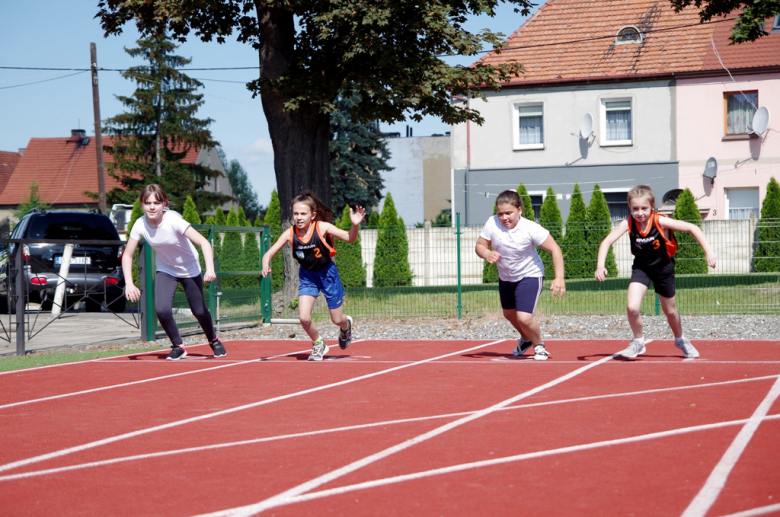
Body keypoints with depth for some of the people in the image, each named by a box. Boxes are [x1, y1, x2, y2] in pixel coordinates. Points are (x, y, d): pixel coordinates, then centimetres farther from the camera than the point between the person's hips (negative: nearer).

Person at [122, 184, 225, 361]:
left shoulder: (173, 221, -30)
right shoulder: (140, 225, -20)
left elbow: (204, 242, -35)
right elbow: (127, 255, -10)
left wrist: (210, 269, -49)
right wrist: (129, 284, -23)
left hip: (190, 270, -2)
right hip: (165, 270, 2)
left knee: (199, 311, 4)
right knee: (162, 310, -18)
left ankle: (213, 340, 37)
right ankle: (178, 346, 7)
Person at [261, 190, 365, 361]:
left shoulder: (322, 228, -23)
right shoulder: (290, 234, -17)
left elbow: (350, 238, -22)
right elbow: (269, 253, -12)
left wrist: (355, 225, -42)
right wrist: (266, 265, -34)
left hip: (327, 272, -2)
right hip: (307, 275, 2)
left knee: (337, 320, 6)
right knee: (304, 317, -14)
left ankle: (346, 325, 46)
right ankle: (318, 345, 16)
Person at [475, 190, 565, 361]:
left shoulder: (531, 229, -29)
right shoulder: (492, 224, -21)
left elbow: (555, 249, -24)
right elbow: (479, 245, -9)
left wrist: (559, 278, -31)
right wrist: (487, 254, -33)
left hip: (529, 276, -5)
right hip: (505, 276, 5)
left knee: (524, 317, -20)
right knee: (509, 314, 25)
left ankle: (539, 345, 12)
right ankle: (526, 339, 57)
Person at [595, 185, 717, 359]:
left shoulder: (660, 221, -27)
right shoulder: (628, 224, -22)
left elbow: (692, 228, -24)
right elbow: (607, 241, -26)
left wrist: (709, 252, -30)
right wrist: (600, 265, -41)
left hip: (663, 267, -1)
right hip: (641, 267, 1)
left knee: (670, 311, 15)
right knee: (632, 307, -19)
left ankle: (680, 340, 45)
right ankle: (638, 341, 8)